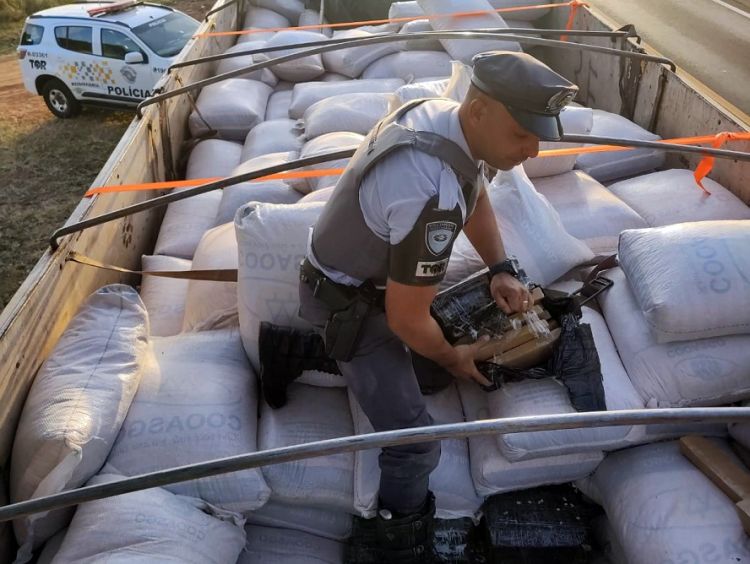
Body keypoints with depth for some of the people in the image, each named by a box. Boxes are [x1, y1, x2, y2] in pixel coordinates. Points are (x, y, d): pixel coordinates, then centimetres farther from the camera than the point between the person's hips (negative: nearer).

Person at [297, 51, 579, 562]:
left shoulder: (440, 112, -10)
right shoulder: (435, 197, -39)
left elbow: (477, 197, 11)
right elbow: (406, 319, -26)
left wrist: (502, 269, 1)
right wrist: (453, 357, -6)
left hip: (370, 270, 9)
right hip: (350, 303, -9)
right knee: (416, 444, -9)